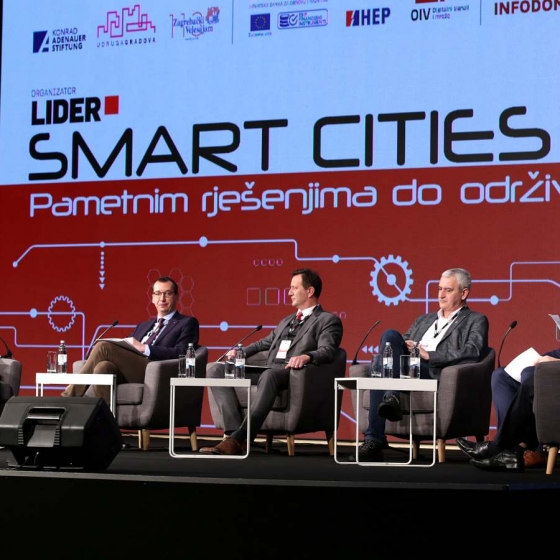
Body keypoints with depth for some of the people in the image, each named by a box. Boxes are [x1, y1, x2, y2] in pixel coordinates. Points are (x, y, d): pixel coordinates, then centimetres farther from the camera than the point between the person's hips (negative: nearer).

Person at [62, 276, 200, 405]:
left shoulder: (188, 323, 14)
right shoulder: (143, 326, 35)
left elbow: (181, 353, -4)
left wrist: (144, 348, -12)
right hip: (128, 371, 6)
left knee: (103, 346, -22)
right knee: (102, 367, -31)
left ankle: (69, 397, -17)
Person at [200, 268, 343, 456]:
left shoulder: (328, 320, 7)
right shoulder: (286, 321, 33)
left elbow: (327, 351, -10)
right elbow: (265, 343, 38)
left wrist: (307, 356, -32)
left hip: (292, 375, -8)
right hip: (266, 371, 8)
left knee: (269, 375, -43)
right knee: (215, 370, -11)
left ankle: (239, 439, -49)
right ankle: (234, 431, -29)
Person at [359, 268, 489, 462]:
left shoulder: (476, 321, 15)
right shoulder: (423, 320, 34)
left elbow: (473, 352, -4)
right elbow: (404, 342, 28)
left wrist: (429, 355, -9)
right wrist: (404, 346, 2)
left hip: (437, 375, -5)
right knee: (390, 335, -28)